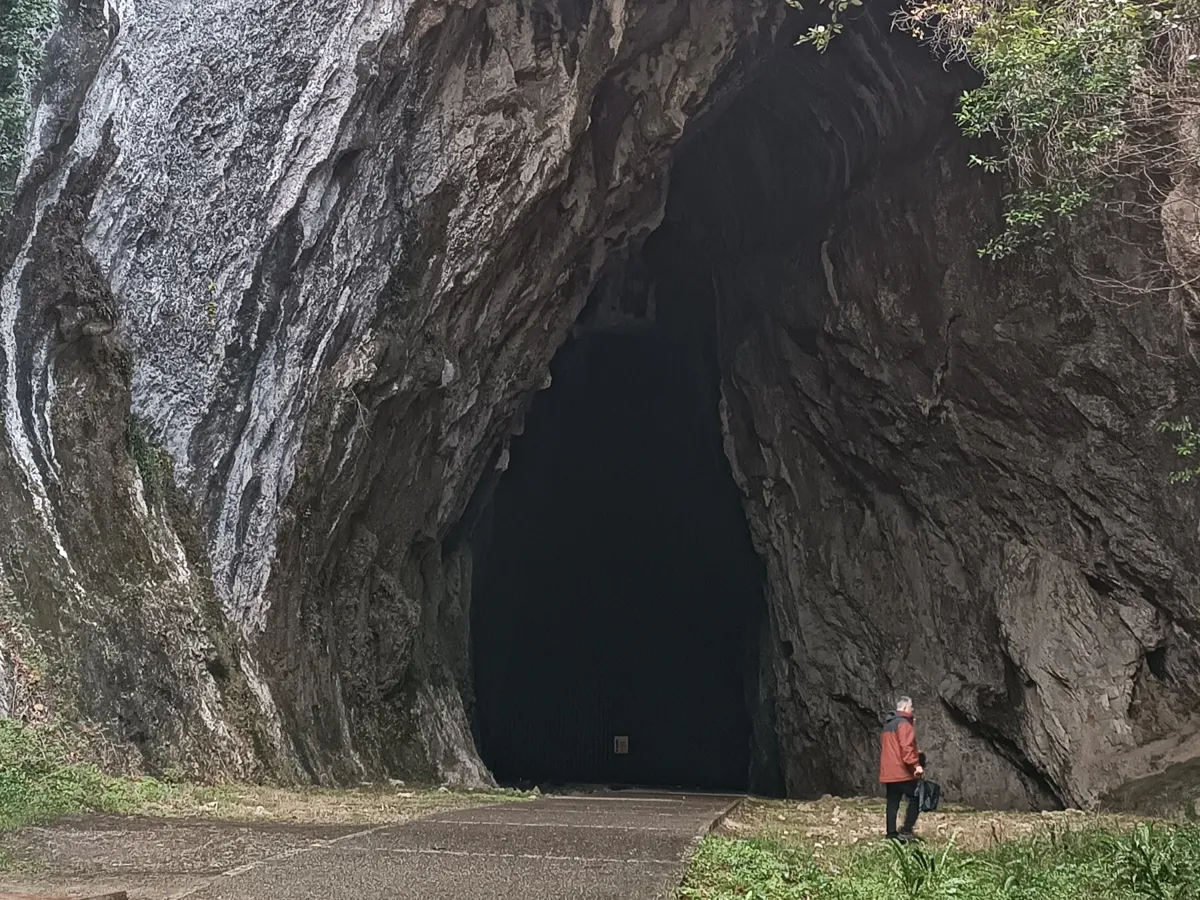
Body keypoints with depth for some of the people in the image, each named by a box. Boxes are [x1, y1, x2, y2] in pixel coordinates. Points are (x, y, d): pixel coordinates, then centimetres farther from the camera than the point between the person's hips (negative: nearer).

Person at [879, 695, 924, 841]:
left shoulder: (888, 726, 19)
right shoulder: (904, 724, -10)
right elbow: (907, 747, -21)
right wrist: (916, 764, -24)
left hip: (888, 773, 9)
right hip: (903, 772, -9)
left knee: (893, 803, 7)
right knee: (915, 799, -2)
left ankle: (891, 834, 5)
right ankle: (906, 831, -9)